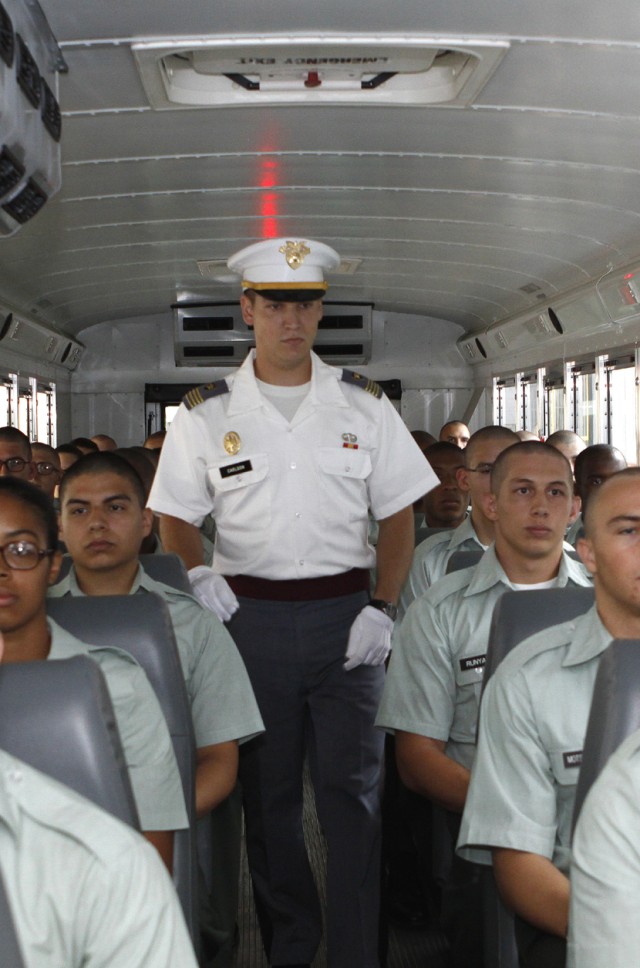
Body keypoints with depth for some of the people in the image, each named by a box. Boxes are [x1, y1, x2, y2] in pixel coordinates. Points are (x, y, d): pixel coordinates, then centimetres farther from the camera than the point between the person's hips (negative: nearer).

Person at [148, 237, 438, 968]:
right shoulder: (206, 413, 4)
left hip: (345, 615, 0)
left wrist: (381, 608, -5)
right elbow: (174, 516, 9)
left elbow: (398, 514, 6)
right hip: (250, 615, 1)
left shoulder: (363, 404, 4)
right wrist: (198, 575, -11)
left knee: (350, 791, 1)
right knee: (268, 793, 10)